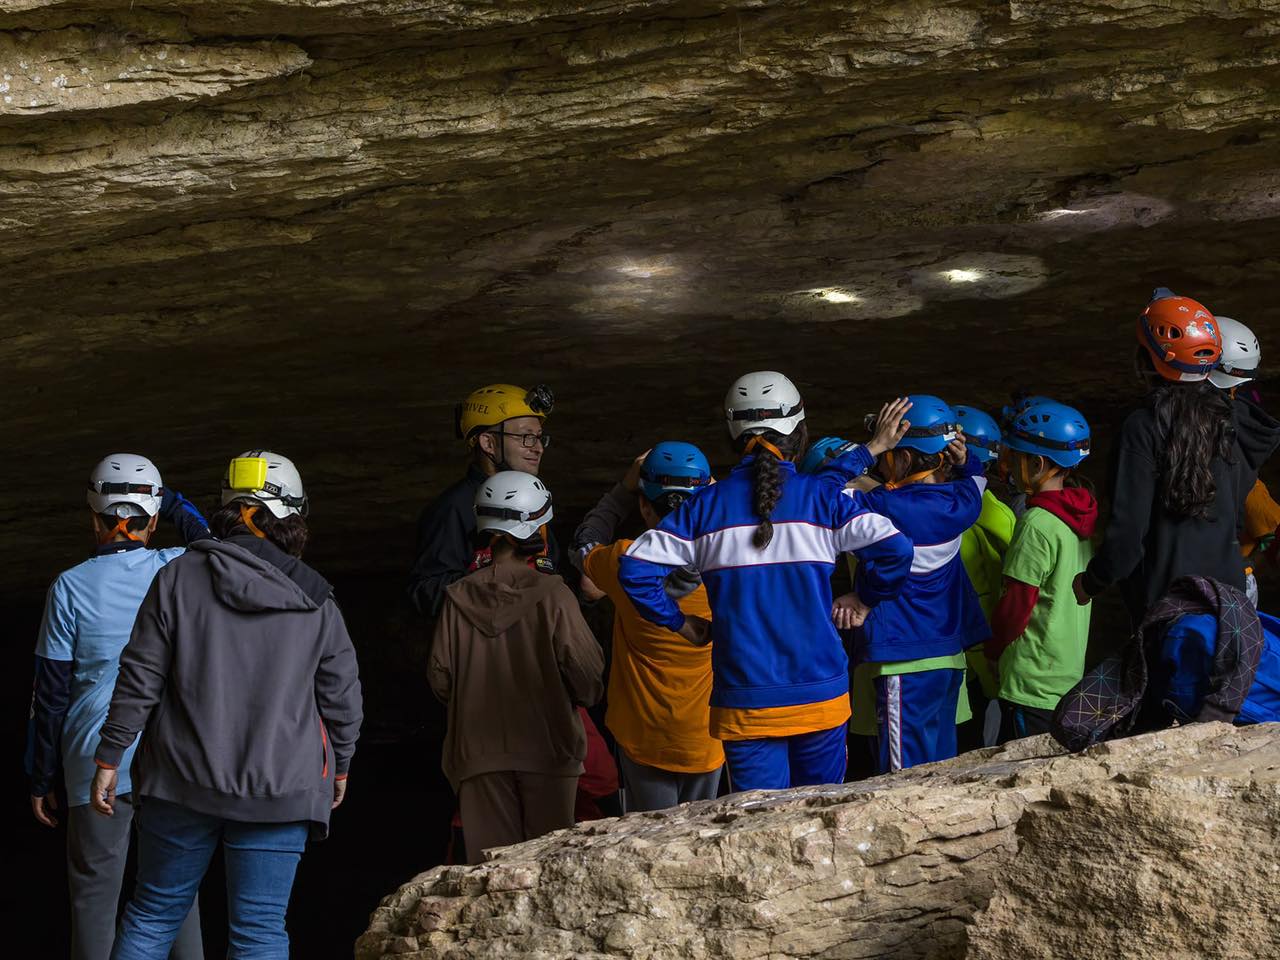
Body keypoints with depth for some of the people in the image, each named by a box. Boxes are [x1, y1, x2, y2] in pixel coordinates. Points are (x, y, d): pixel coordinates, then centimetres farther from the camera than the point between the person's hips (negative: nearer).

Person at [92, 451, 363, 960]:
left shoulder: (178, 578, -3)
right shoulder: (315, 599, 0)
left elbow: (139, 678, -4)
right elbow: (342, 695, 5)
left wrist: (110, 756, 5)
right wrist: (339, 765, 21)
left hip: (182, 783, 0)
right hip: (281, 789, 0)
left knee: (153, 916, 13)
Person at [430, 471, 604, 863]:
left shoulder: (458, 599, -3)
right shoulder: (552, 596, -10)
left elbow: (441, 680, 2)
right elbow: (588, 675, -8)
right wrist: (580, 698, 14)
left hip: (478, 754, 2)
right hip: (545, 748, -2)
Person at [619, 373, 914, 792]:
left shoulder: (707, 505, 1)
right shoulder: (824, 496, -2)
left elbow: (635, 567, -5)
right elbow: (895, 549, -12)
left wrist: (678, 622, 8)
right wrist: (865, 599, 5)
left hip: (744, 703, 0)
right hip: (820, 694, 0)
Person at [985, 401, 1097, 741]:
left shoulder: (1037, 524, -19)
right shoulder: (1080, 514, 7)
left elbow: (1016, 606, -16)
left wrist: (992, 649, 2)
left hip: (1032, 684, -8)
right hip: (1070, 673, 8)